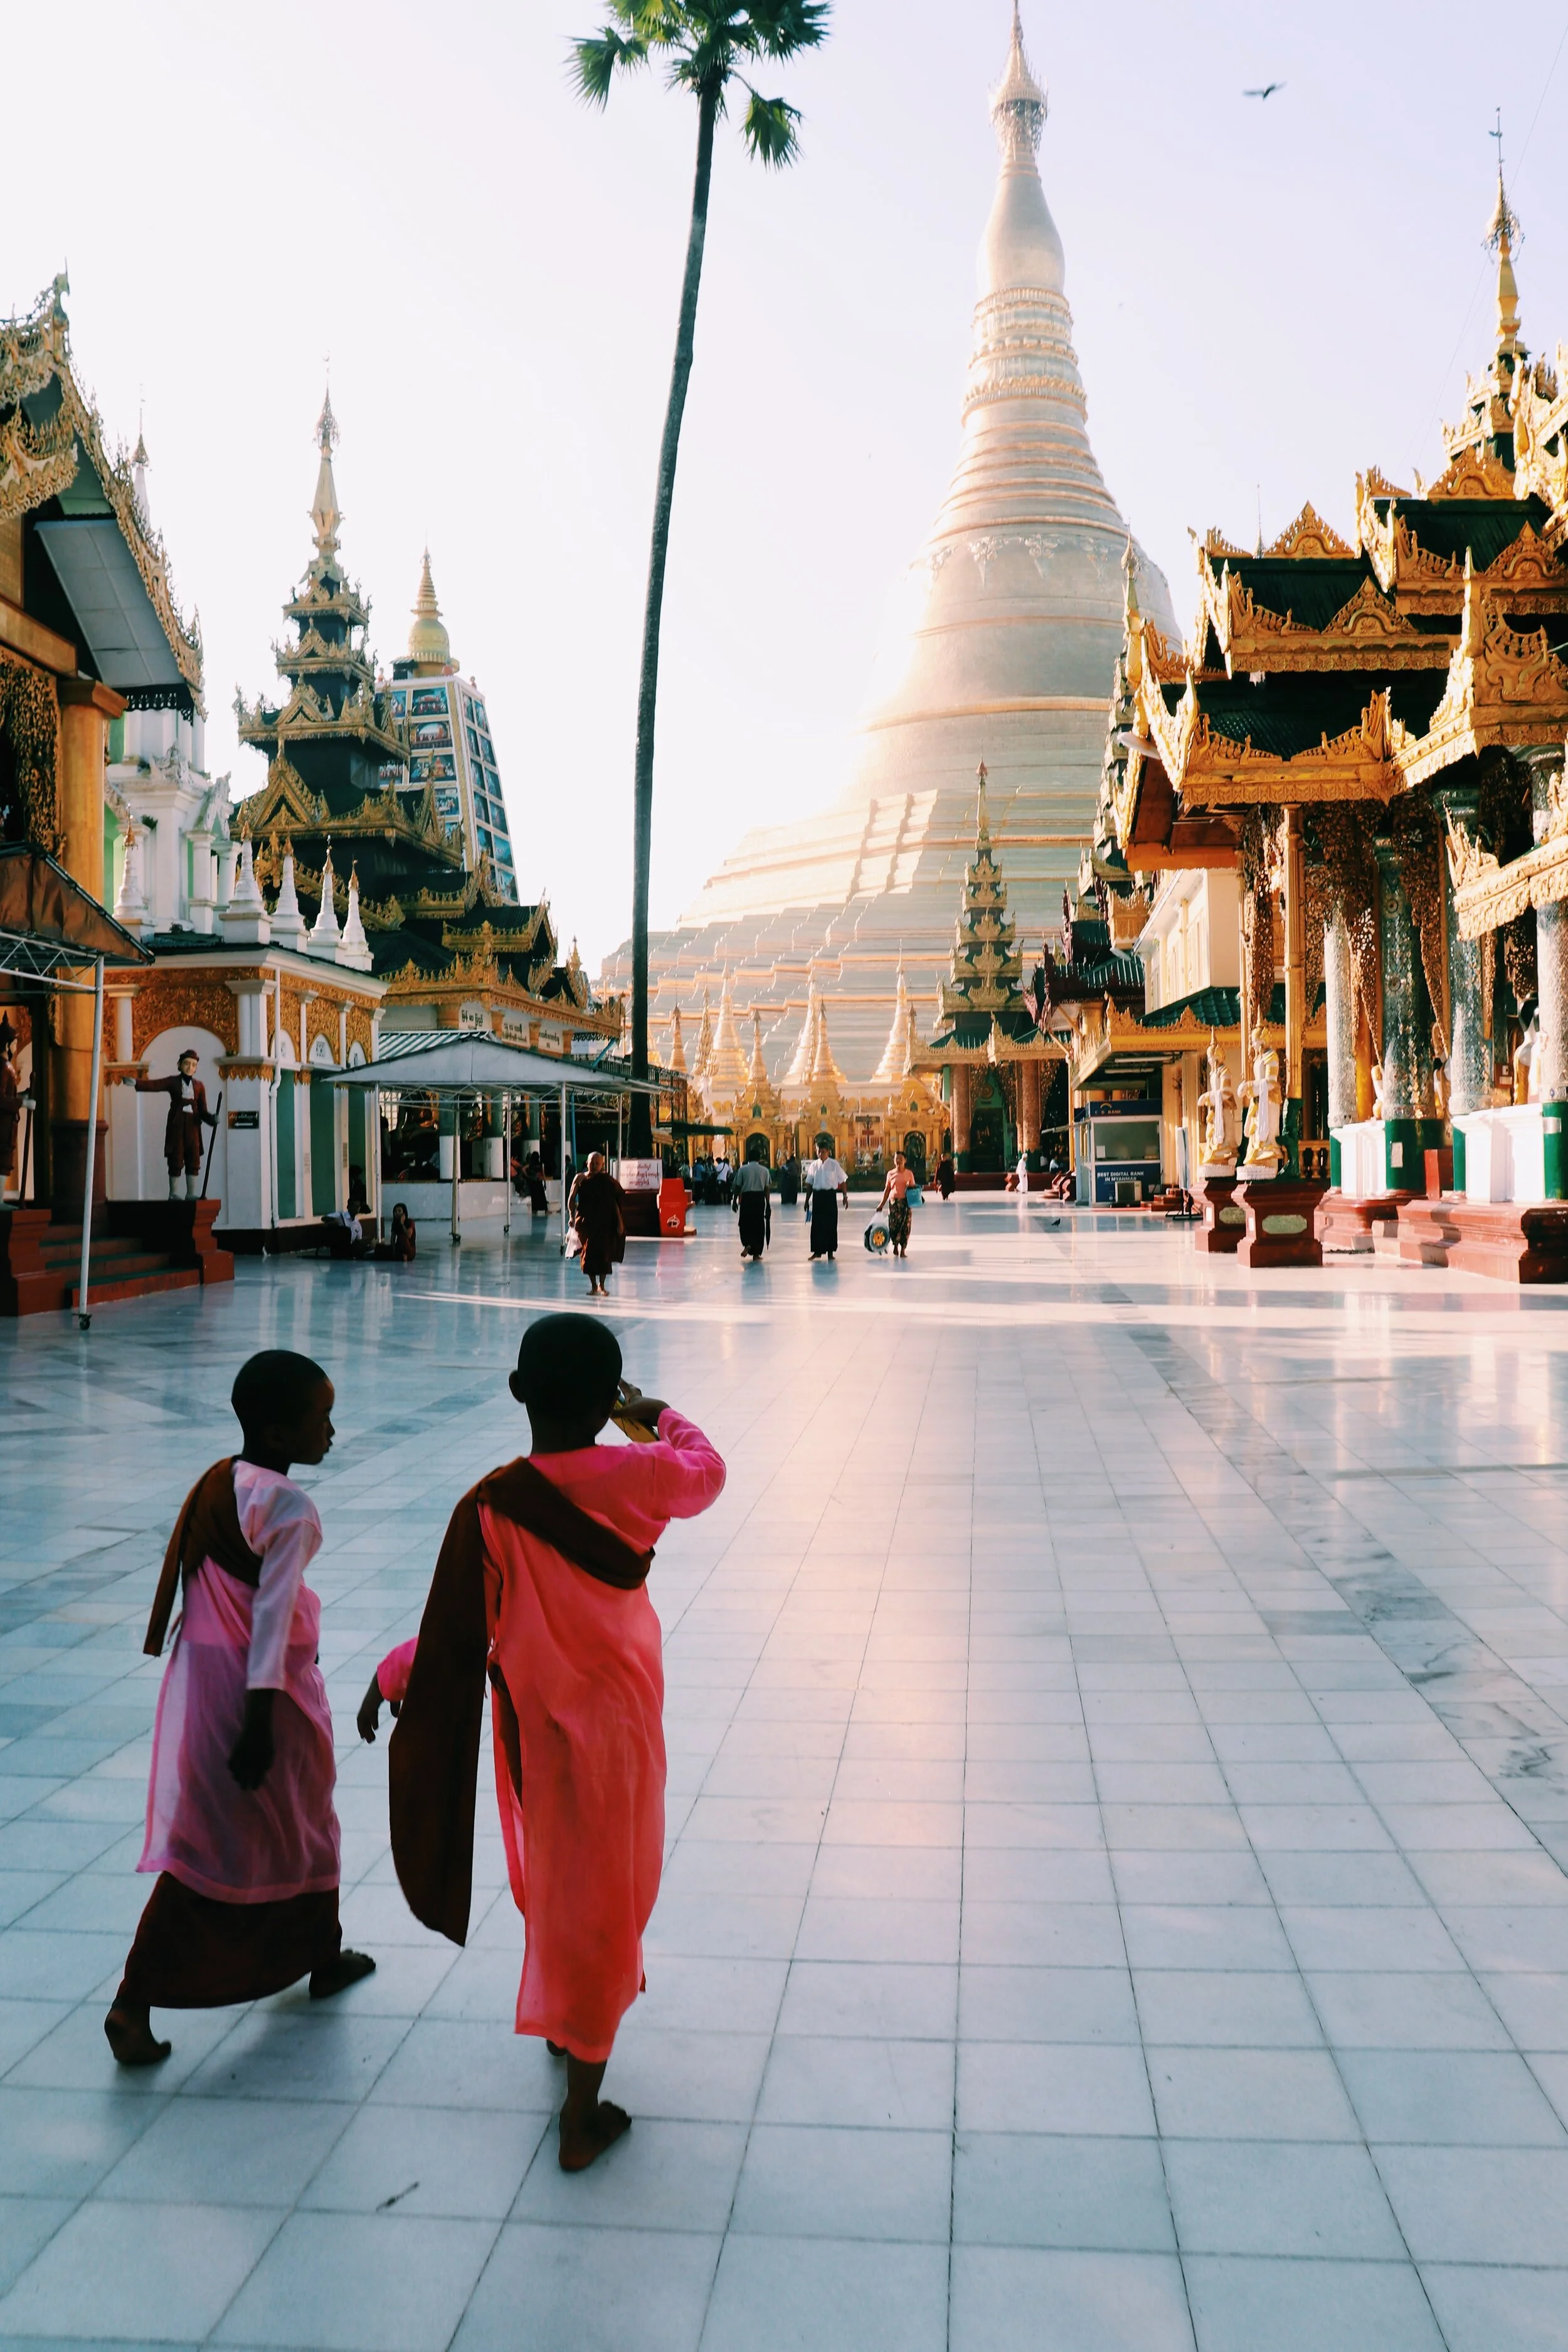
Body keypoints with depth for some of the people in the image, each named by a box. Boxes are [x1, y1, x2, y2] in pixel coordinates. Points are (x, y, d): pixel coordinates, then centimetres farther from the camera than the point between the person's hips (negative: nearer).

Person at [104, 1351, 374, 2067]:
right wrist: (261, 1720, -19)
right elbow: (272, 1618, -22)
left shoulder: (214, 1483, 4)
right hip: (265, 1686, -7)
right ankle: (322, 1958, 30)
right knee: (300, 1829, 14)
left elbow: (192, 1587, 12)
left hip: (200, 1671, 7)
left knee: (206, 1845, 15)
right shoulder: (290, 1509, -20)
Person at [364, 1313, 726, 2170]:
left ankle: (565, 2027, 49)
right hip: (622, 1716, 0)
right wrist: (662, 1416, 24)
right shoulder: (639, 1478, -18)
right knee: (602, 1905, 11)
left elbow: (457, 1636, -14)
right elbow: (707, 1470, 6)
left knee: (554, 1885, 25)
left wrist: (390, 1675, 5)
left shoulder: (489, 1507, -21)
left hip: (538, 1728, 0)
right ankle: (581, 2115, 19)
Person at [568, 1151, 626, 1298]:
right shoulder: (581, 1179, 3)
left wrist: (620, 1221, 0)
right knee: (589, 1252, -3)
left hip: (605, 1222, 0)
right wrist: (572, 1216, -11)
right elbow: (571, 1199, 2)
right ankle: (594, 1285, 8)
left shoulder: (607, 1180, 3)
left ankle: (601, 1285, 16)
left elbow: (615, 1201, 4)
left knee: (604, 1253, 0)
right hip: (586, 1221, 0)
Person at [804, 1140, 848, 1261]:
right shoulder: (814, 1165, 5)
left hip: (830, 1195, -2)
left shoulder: (834, 1164, -2)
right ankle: (817, 1251, 11)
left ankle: (830, 1251, 13)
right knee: (817, 1224, 2)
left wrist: (845, 1196, -2)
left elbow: (843, 1181, 3)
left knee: (831, 1224, 3)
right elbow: (809, 1184, 11)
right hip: (817, 1195, 2)